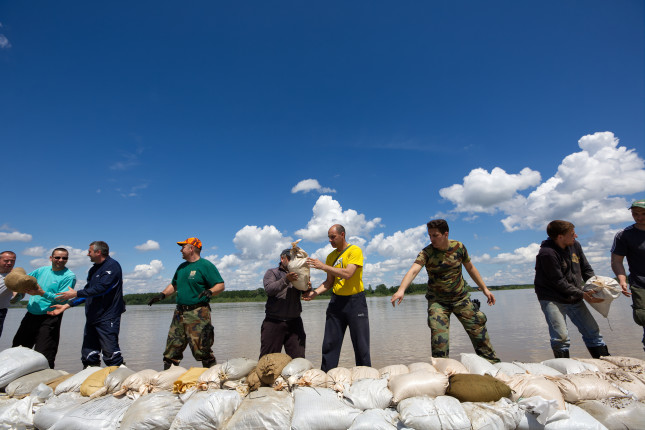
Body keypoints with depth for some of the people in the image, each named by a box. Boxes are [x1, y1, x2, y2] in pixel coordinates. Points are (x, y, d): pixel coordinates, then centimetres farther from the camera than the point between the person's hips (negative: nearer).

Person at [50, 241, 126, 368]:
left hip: (107, 318, -9)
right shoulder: (94, 269, 19)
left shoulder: (112, 266, -9)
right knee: (89, 355, 10)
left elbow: (101, 289, -19)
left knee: (111, 354, -11)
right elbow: (87, 291, 21)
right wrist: (67, 305, 13)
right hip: (92, 318, 9)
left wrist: (76, 294, -13)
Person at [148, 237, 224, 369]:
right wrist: (162, 294, 14)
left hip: (198, 314, -7)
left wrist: (210, 291, -29)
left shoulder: (206, 265, -6)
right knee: (172, 346, 11)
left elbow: (220, 285, -10)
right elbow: (174, 285, 29)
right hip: (180, 313, 8)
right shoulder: (182, 267, 18)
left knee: (201, 348, -7)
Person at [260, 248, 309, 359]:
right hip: (274, 322, -3)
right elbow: (269, 289, -12)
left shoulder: (297, 274, 16)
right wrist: (286, 280, -26)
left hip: (294, 322, 3)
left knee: (298, 358, 4)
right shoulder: (272, 273, 7)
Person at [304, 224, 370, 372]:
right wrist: (314, 292, -4)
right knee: (330, 343, 4)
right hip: (336, 301, 5)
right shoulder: (331, 256, 10)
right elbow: (329, 282, 12)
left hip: (355, 300, -5)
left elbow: (348, 273, -22)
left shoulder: (355, 251, -8)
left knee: (360, 343, 2)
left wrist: (323, 266, -19)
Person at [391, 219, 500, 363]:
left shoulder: (459, 247, -7)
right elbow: (413, 270, -34)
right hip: (437, 301, -2)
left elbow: (470, 267, 9)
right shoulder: (426, 252, -17)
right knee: (439, 336, -15)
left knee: (478, 329, 8)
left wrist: (484, 289, 11)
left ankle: (492, 363, 30)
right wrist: (401, 289, -51)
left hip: (461, 298, 3)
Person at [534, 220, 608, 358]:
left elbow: (586, 269, 13)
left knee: (593, 332, 12)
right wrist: (582, 294, -18)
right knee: (561, 337, -13)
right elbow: (559, 283, -18)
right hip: (553, 299, -7)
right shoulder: (547, 253, -22)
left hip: (574, 299, 8)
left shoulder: (575, 245, 3)